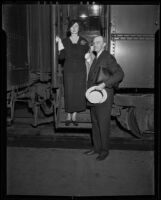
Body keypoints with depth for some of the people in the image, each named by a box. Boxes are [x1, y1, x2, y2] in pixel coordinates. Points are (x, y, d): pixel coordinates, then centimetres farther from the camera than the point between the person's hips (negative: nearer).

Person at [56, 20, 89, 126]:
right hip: (69, 70, 0)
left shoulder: (84, 41, 6)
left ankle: (74, 115, 14)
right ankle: (69, 116, 13)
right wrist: (59, 43, -9)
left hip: (80, 70, 1)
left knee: (79, 93, 1)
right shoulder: (65, 41, 5)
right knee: (69, 93, 0)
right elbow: (61, 57, -4)